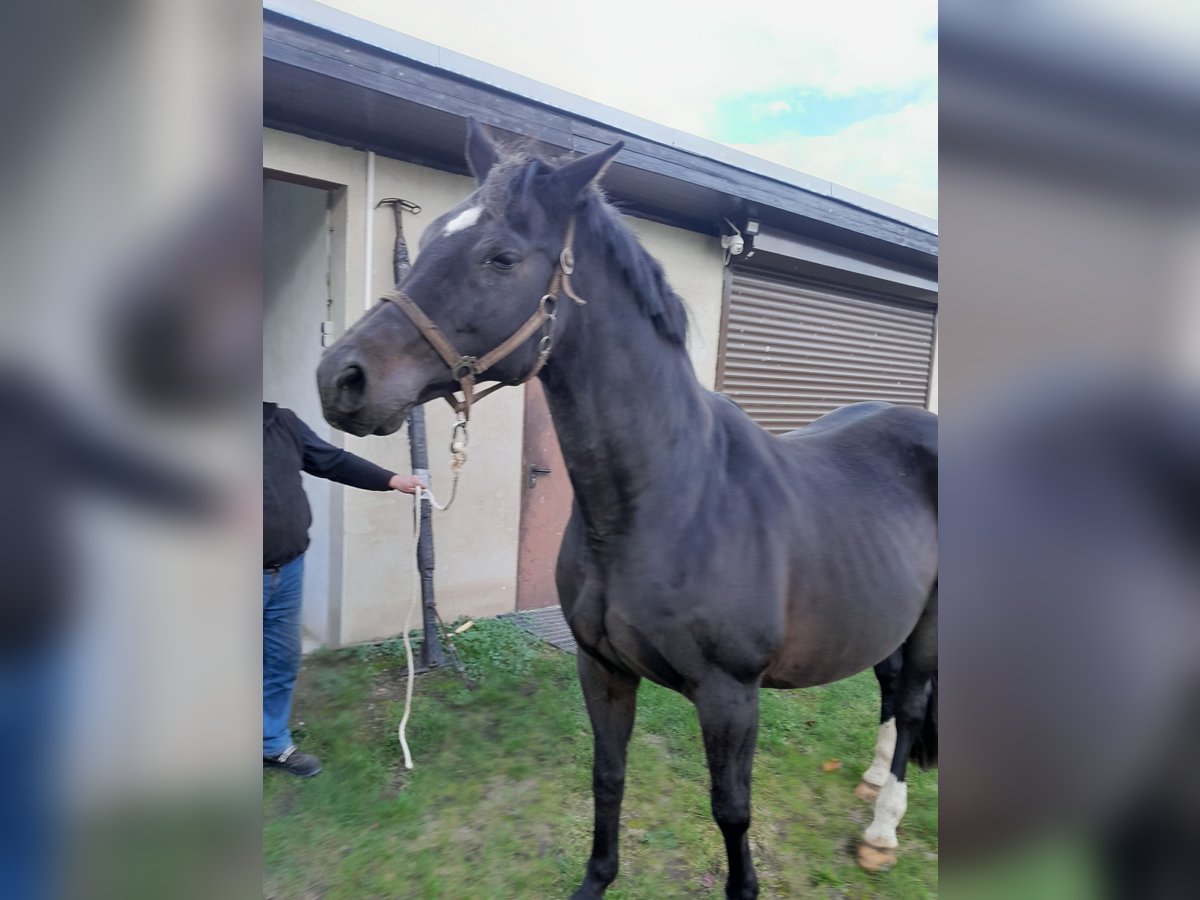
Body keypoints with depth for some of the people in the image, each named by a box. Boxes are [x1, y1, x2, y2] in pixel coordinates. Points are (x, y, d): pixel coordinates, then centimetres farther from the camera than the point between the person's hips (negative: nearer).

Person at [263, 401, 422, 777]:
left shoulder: (283, 422, 3)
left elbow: (334, 461, 7)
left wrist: (391, 480, 1)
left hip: (287, 570, 6)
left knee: (283, 660, 16)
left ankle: (273, 744, 34)